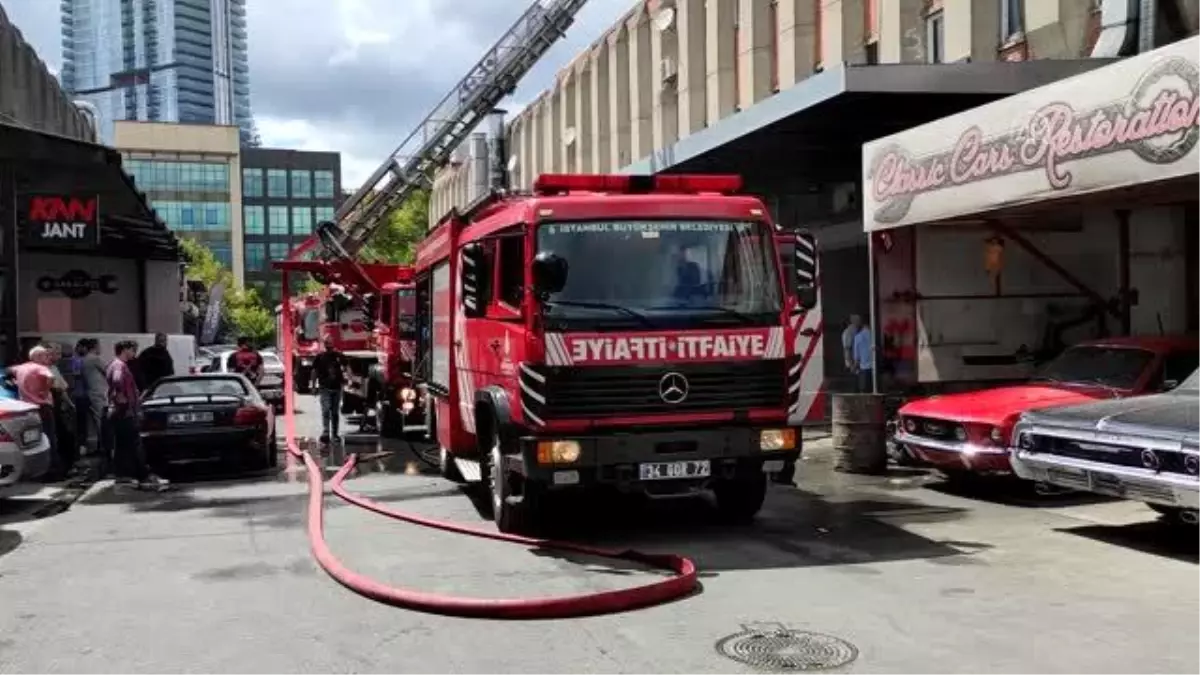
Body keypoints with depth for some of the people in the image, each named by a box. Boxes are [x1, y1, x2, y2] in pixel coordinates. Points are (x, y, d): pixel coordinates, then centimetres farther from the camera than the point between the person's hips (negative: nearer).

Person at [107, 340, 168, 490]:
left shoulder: (116, 365, 19)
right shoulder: (120, 365, -14)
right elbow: (117, 381, -34)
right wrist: (120, 397, -23)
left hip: (118, 412, 10)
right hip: (124, 412, -10)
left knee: (121, 445, 10)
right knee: (135, 445, -9)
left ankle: (123, 476, 12)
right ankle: (145, 477, -10)